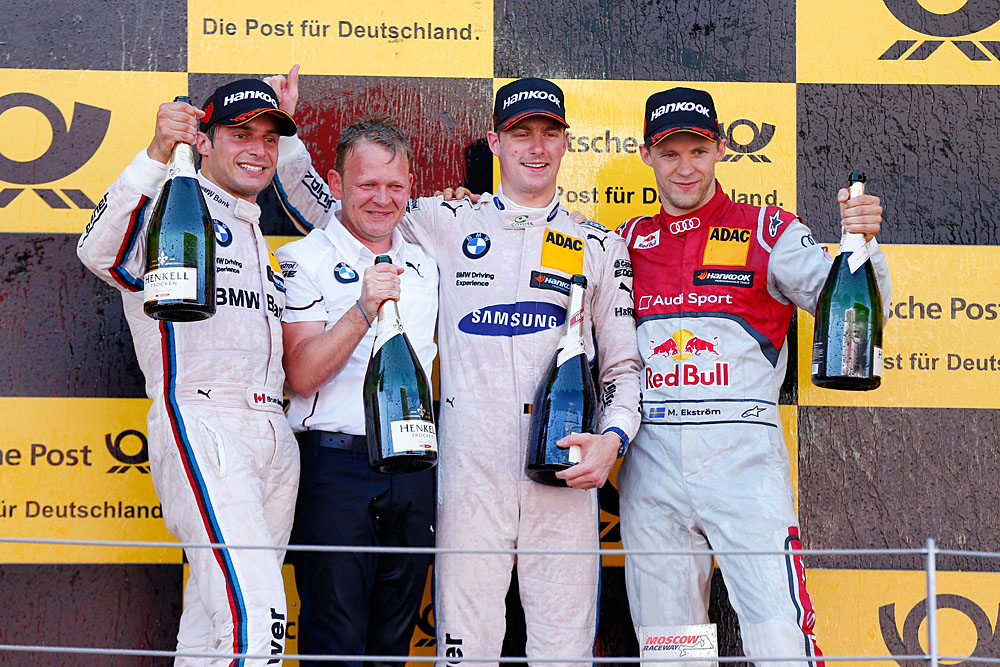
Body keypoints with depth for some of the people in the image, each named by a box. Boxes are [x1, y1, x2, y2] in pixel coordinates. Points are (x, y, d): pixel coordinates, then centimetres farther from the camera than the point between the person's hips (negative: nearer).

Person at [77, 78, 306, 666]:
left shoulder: (264, 240, 27)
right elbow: (101, 253, -19)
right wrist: (157, 156, -31)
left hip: (274, 435, 8)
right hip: (200, 424, -8)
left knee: (214, 619, 7)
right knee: (256, 615, -22)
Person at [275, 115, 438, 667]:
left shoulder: (426, 266, 16)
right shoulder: (306, 260, -2)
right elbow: (301, 374, -13)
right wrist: (364, 310, -22)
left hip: (413, 471, 5)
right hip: (336, 467, -5)